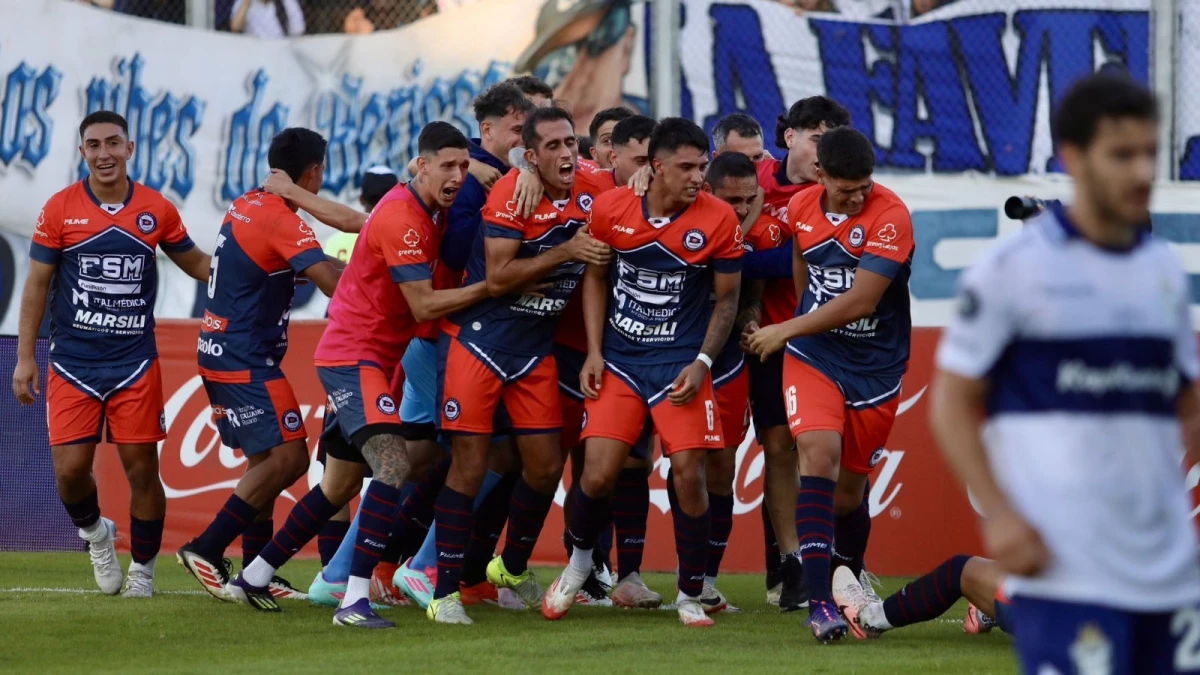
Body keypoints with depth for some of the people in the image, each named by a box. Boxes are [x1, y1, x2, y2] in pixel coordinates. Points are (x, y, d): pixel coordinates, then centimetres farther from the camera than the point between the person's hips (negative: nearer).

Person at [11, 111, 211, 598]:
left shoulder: (156, 210, 1)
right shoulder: (60, 210, -2)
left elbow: (196, 264, 16)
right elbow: (37, 284, 3)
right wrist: (24, 357, 0)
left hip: (135, 364, 1)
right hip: (72, 365, 0)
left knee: (142, 468, -1)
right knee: (70, 470, -6)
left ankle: (142, 569, 17)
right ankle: (95, 533, 26)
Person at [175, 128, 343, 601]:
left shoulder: (245, 206, 10)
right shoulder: (281, 221, -18)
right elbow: (335, 285, -27)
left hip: (220, 352, 10)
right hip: (247, 361, -10)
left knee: (265, 461, 13)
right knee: (289, 456, -11)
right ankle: (207, 549, -10)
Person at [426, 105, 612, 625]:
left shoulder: (591, 194, -1)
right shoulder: (510, 194, -17)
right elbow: (496, 279, -21)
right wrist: (565, 253, -24)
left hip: (536, 348, 6)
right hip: (478, 341, -6)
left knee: (546, 467, 7)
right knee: (470, 467, -5)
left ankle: (513, 567, 31)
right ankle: (445, 592, 1)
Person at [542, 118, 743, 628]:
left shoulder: (718, 219, -9)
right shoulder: (609, 209, -6)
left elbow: (727, 299, 0)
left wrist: (702, 363, -8)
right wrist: (593, 352, 2)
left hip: (681, 364, -1)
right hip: (619, 359, 1)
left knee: (689, 475, -9)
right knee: (598, 475, -7)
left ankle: (690, 596, 7)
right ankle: (577, 566, 22)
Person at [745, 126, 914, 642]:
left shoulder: (890, 216, -18)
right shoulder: (800, 208, -1)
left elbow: (860, 301, -22)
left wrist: (786, 330, -16)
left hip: (875, 367, -2)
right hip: (813, 355, 2)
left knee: (849, 492, 7)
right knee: (820, 453, -23)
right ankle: (819, 601, -27)